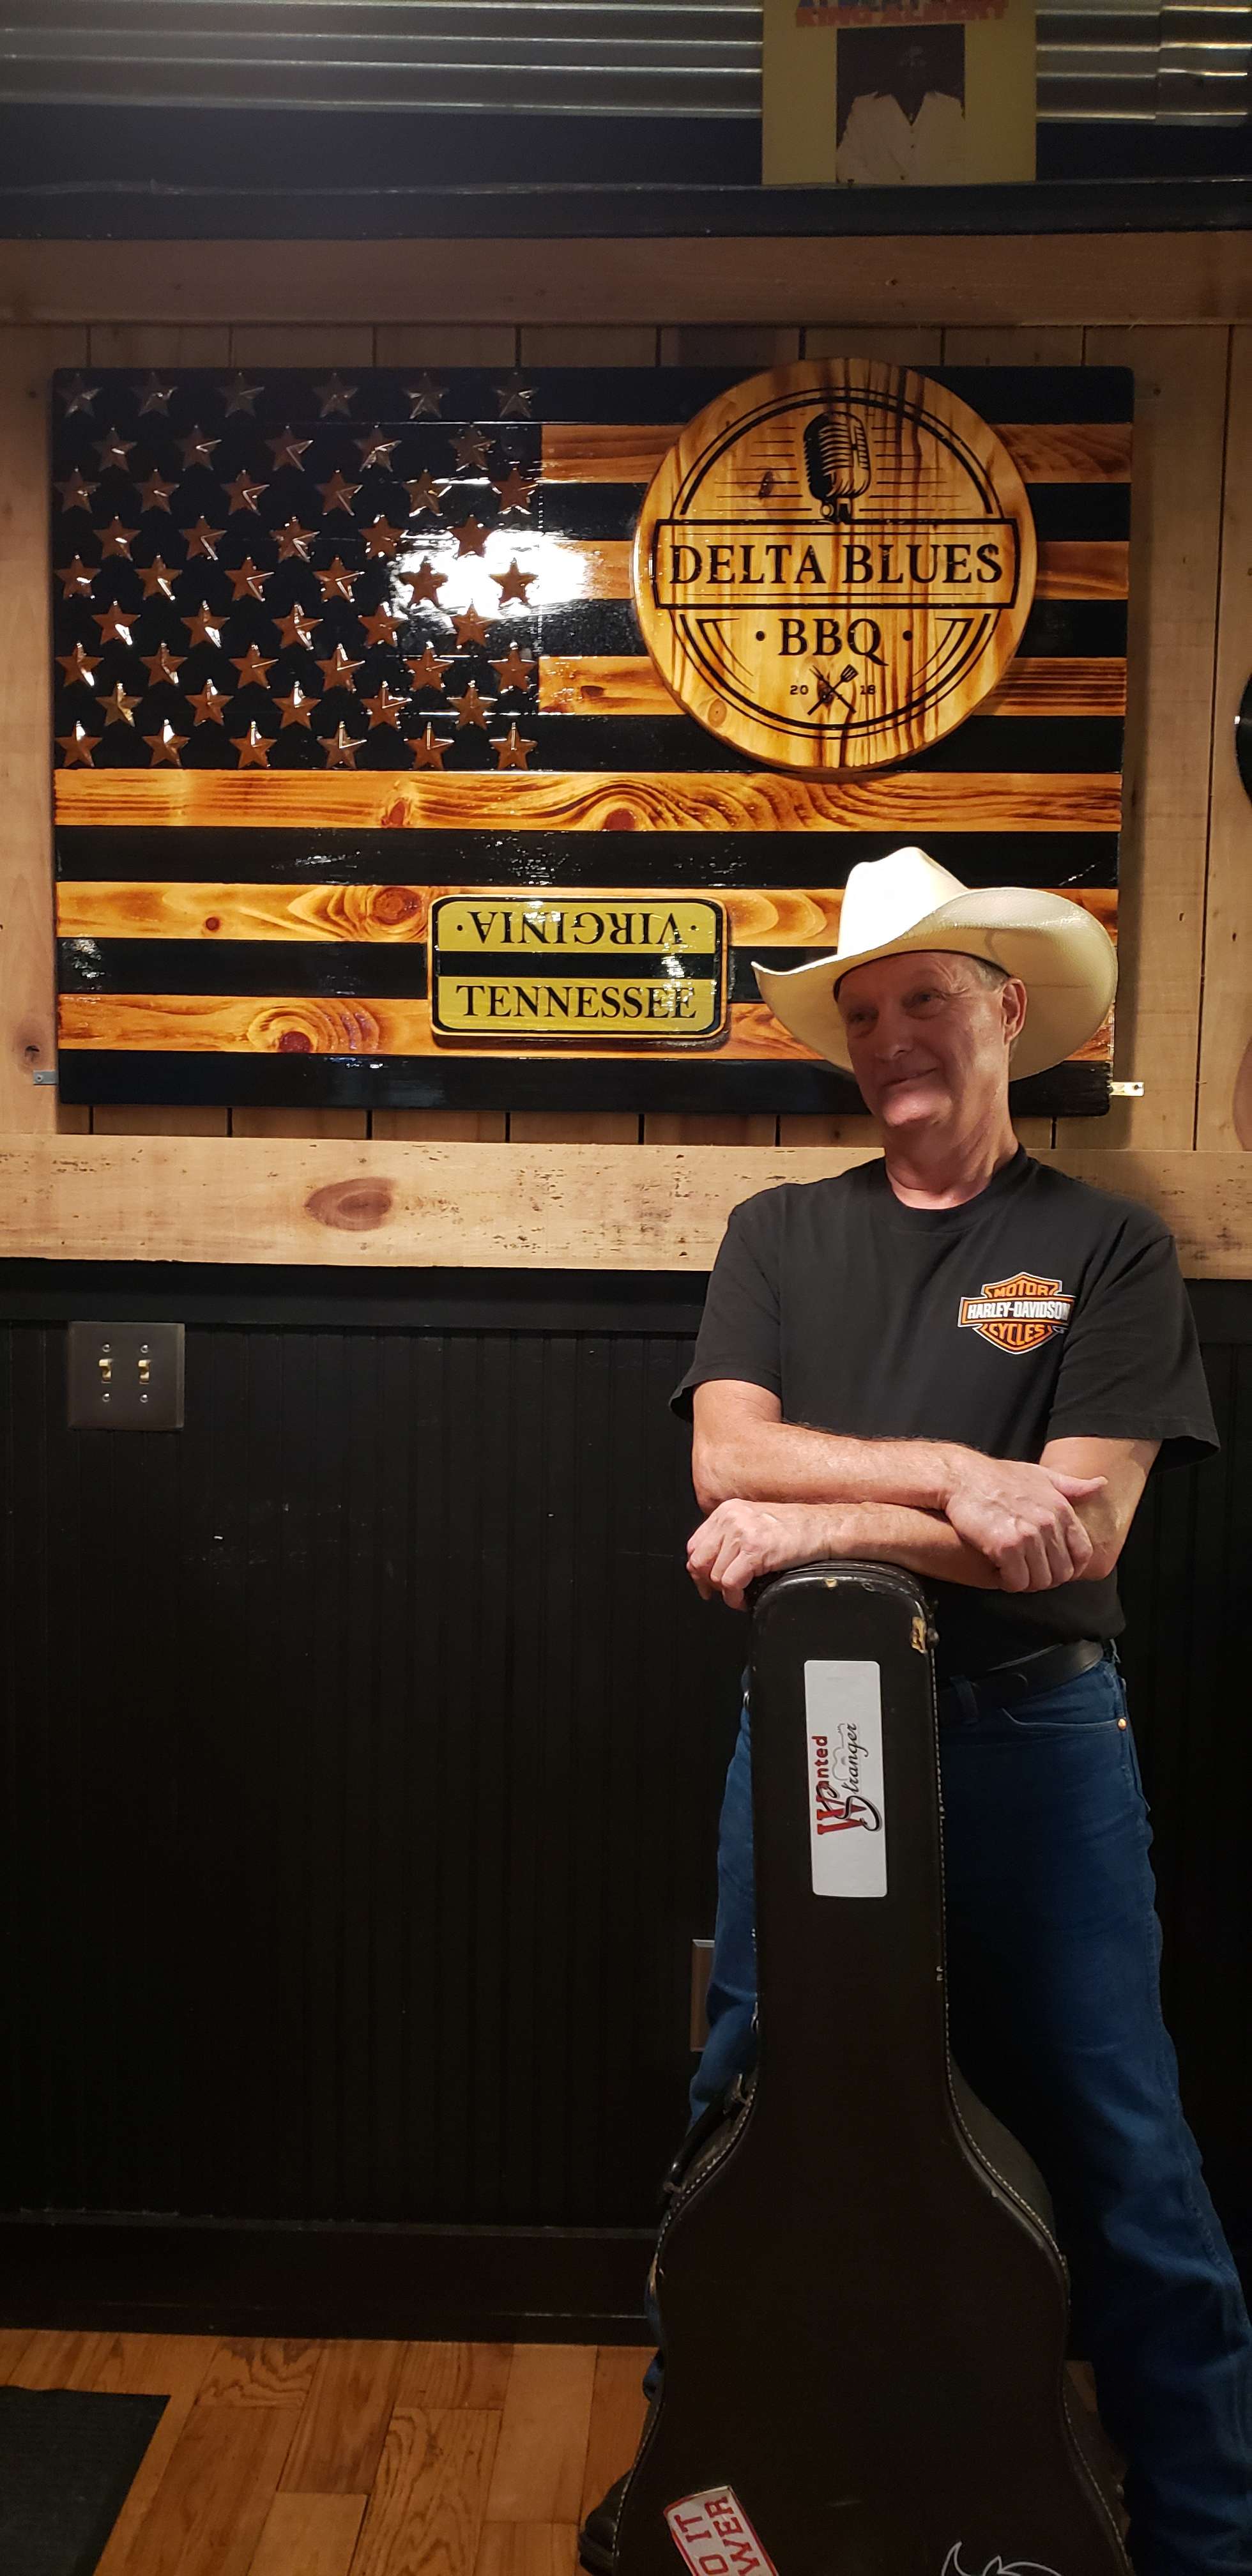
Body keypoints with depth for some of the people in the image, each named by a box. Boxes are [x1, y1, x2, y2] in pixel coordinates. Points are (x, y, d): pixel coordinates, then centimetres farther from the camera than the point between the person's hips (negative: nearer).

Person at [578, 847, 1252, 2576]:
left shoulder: (1108, 1249, -1)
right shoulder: (780, 1235, 7)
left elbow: (1081, 1532, -11)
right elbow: (728, 1460, -7)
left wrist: (820, 1521, -16)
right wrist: (958, 1477, -19)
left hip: (1036, 1732, -2)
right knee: (750, 2107, 14)